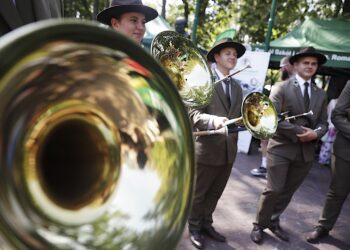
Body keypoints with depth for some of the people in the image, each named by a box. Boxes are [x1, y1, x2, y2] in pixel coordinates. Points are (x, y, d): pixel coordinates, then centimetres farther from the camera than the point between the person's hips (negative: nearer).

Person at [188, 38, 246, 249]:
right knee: (198, 193, 12)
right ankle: (194, 227, 32)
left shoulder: (237, 87, 12)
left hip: (228, 149, 7)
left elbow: (238, 116, 13)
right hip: (207, 148, -6)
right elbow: (193, 114, -20)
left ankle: (206, 224, 40)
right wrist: (213, 120, -38)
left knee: (215, 193, 21)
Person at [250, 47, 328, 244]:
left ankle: (273, 222, 33)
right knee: (274, 190, -3)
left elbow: (323, 122, 10)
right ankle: (259, 225, 16)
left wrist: (315, 133, -13)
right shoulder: (281, 88, -4)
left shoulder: (321, 94, 12)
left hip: (306, 151, 5)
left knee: (288, 191, 14)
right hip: (281, 148, -5)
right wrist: (298, 131, -18)